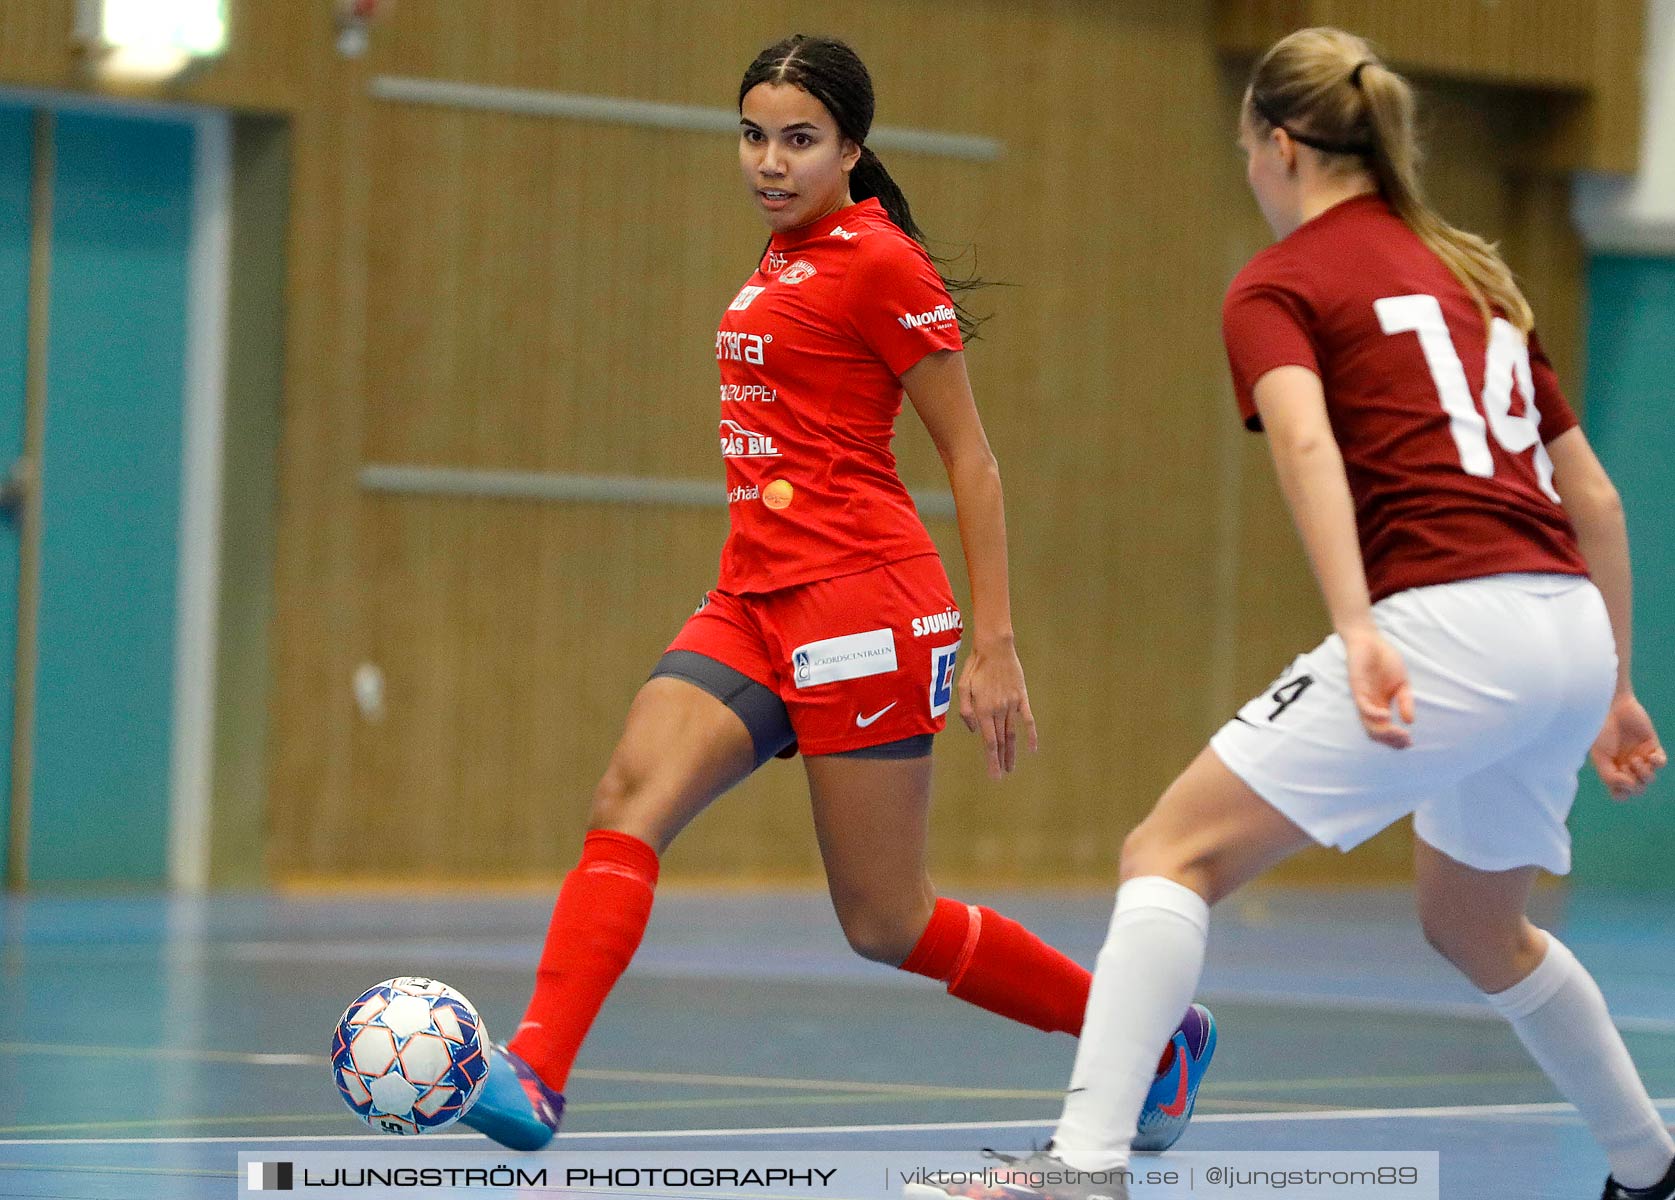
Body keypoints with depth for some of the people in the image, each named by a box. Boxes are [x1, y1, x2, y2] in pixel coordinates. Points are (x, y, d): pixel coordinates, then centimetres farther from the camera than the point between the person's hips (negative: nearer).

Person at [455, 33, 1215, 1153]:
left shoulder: (880, 262, -8)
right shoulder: (782, 262, 17)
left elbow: (970, 454, -8)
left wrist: (995, 642, -11)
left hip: (860, 598, -8)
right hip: (753, 604, 8)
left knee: (886, 924, -2)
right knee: (628, 802, -16)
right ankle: (534, 1075, -27)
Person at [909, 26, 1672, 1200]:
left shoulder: (1278, 285, 4)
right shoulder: (1475, 275, 24)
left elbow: (1307, 441, -18)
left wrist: (1357, 631, -28)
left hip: (1451, 620, -7)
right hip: (1573, 628, 7)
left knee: (1176, 852, -6)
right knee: (1474, 926, 30)